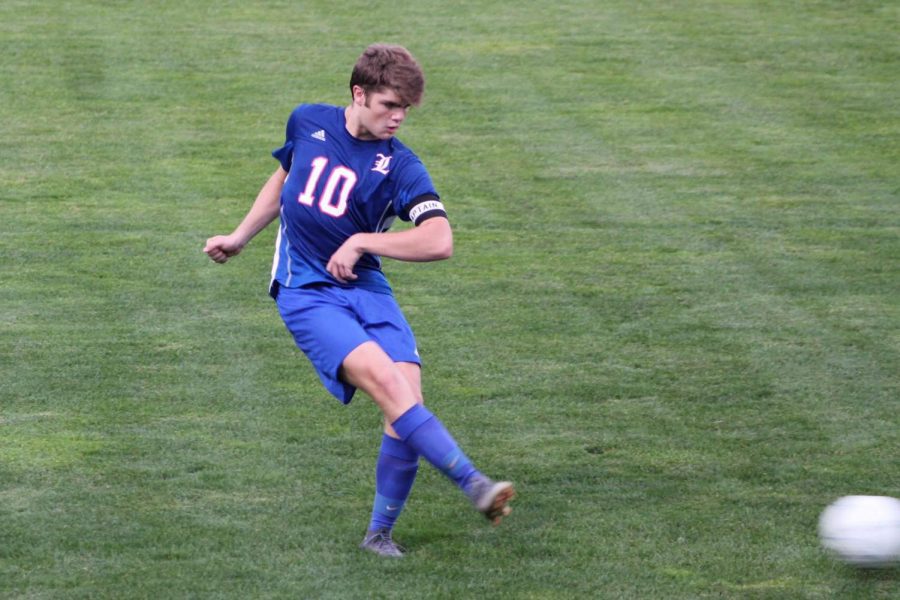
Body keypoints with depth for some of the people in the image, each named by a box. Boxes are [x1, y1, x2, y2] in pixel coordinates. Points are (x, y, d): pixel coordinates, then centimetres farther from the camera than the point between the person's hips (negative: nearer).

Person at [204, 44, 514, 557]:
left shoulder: (400, 166, -4)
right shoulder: (307, 123, 4)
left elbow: (439, 242, -15)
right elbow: (284, 180, 25)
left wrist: (361, 242, -13)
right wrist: (240, 238, 30)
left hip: (366, 288, 1)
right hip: (306, 291, -1)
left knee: (408, 395, -18)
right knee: (382, 377, -25)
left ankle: (380, 532, -1)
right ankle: (474, 485, -31)